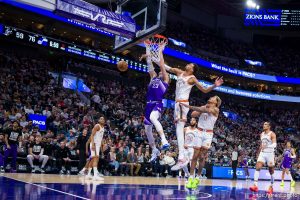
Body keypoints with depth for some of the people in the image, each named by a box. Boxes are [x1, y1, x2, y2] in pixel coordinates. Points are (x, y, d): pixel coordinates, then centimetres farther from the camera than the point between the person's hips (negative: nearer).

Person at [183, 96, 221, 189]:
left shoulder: (215, 109, -3)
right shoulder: (204, 107, 11)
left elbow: (205, 110, -22)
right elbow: (193, 114, -2)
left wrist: (190, 106, -26)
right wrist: (205, 106, -8)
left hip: (208, 134, -3)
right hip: (200, 132, 3)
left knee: (202, 157, -5)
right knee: (195, 156, -1)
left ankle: (198, 178, 6)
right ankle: (191, 178, 1)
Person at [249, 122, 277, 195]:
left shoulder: (272, 134, -9)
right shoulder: (262, 134, 11)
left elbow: (274, 144, -21)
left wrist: (267, 146, -38)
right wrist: (259, 153, 22)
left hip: (270, 153, -5)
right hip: (262, 153, 5)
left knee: (271, 171, 7)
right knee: (257, 167, -14)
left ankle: (271, 187, 22)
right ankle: (255, 185, -22)